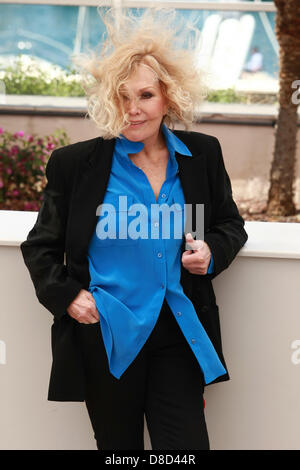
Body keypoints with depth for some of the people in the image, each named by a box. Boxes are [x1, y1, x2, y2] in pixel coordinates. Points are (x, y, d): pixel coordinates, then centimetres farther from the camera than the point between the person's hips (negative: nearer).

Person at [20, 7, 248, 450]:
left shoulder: (202, 155, 4)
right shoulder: (75, 164, -2)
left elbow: (231, 224, 17)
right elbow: (41, 247, 8)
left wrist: (213, 251, -5)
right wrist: (65, 295, -8)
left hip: (178, 336, 1)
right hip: (105, 337, -1)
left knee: (186, 446, -2)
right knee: (119, 448, 11)